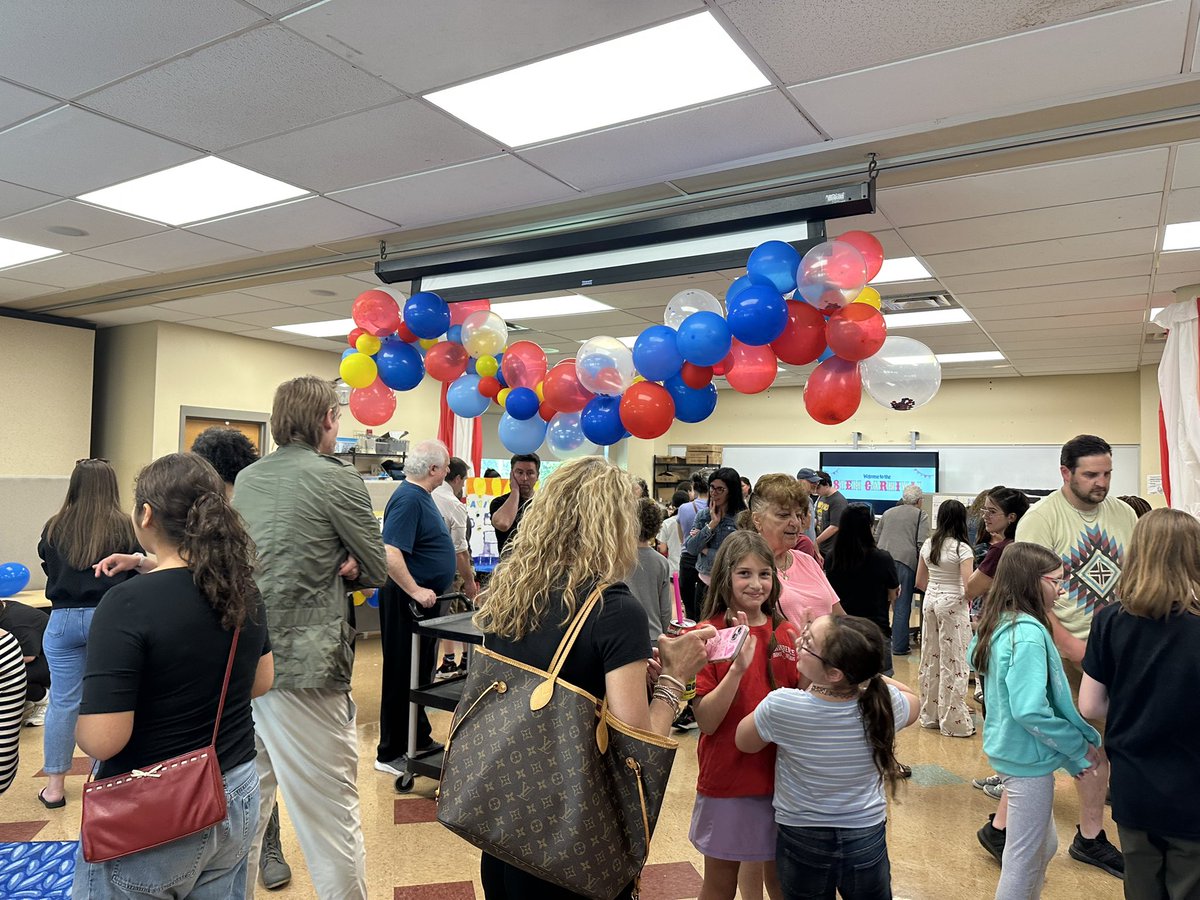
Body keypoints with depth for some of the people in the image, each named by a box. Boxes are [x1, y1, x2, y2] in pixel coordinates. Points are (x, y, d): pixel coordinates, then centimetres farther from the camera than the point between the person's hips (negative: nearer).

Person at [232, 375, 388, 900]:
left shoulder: (246, 479, 11)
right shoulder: (337, 479, -9)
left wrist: (327, 564, 4)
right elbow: (377, 571, -4)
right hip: (303, 665, -7)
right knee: (331, 812, 2)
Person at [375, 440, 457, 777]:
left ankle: (419, 739, 33)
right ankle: (390, 754, 12)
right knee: (402, 676, 0)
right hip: (406, 601, -10)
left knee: (420, 673, 19)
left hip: (423, 600, 10)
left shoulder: (421, 496, 11)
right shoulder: (408, 499, -21)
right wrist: (415, 591, -28)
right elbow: (390, 554, -30)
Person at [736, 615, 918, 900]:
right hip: (867, 841, 2)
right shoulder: (885, 704, -20)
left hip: (801, 842, -2)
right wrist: (863, 672, -4)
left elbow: (744, 742, -6)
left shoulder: (781, 706, -28)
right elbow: (912, 700, 6)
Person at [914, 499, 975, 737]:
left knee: (930, 659, 14)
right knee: (952, 663, 2)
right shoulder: (962, 549, -13)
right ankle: (954, 721, 10)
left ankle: (930, 714, 25)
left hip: (930, 601, 6)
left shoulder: (928, 545, 4)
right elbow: (969, 587, -18)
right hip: (953, 605, -6)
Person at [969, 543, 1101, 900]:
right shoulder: (1029, 633, -23)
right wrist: (1081, 747, -12)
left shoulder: (1001, 625, 5)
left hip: (1013, 751, 9)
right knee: (1025, 861, 6)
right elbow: (1031, 711, -28)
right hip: (1030, 760, -9)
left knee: (1044, 847, 24)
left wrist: (1071, 757, 11)